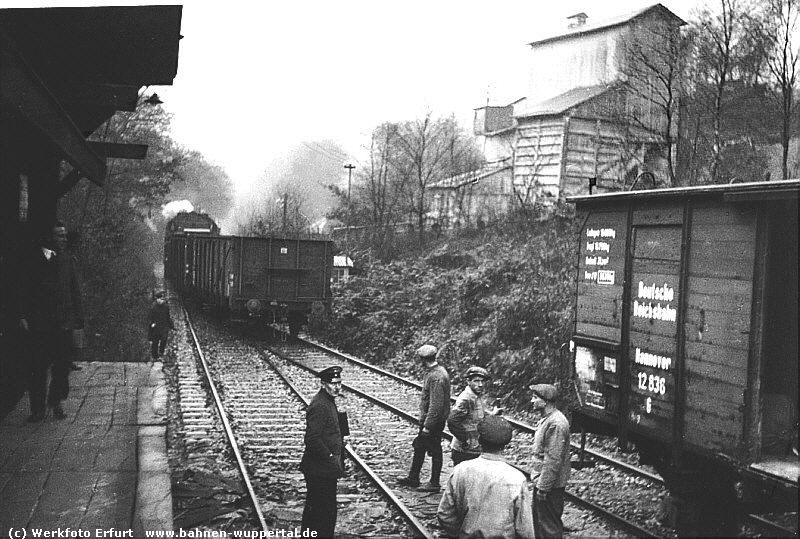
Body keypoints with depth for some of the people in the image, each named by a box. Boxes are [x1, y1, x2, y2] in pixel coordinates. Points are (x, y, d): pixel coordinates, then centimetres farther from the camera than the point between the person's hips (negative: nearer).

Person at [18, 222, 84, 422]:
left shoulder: (67, 259, 10)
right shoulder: (32, 259, 2)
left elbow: (75, 291, 9)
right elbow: (24, 290, 1)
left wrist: (78, 317, 1)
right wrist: (23, 316, -9)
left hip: (63, 322, 2)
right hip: (38, 322, -2)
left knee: (62, 364, 3)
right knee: (38, 366, 2)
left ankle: (56, 403, 19)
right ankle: (37, 409, 10)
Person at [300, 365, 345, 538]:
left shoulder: (328, 402, 11)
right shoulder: (319, 406, -22)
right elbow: (312, 439, -27)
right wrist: (330, 456, -21)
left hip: (326, 469, 10)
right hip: (320, 471, -10)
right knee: (324, 511, -2)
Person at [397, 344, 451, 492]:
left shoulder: (436, 377, -25)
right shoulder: (438, 370, 7)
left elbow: (436, 404, -26)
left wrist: (427, 425, -22)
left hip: (433, 421, -10)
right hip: (427, 419, 10)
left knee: (435, 451, 4)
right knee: (419, 447, 20)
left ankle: (434, 484, 16)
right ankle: (413, 478, 33)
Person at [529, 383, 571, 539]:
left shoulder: (556, 424, -24)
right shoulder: (547, 419, 8)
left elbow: (553, 460, -25)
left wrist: (543, 487, -22)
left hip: (549, 485, -10)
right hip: (542, 481, 10)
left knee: (549, 525, 3)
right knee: (538, 519, 21)